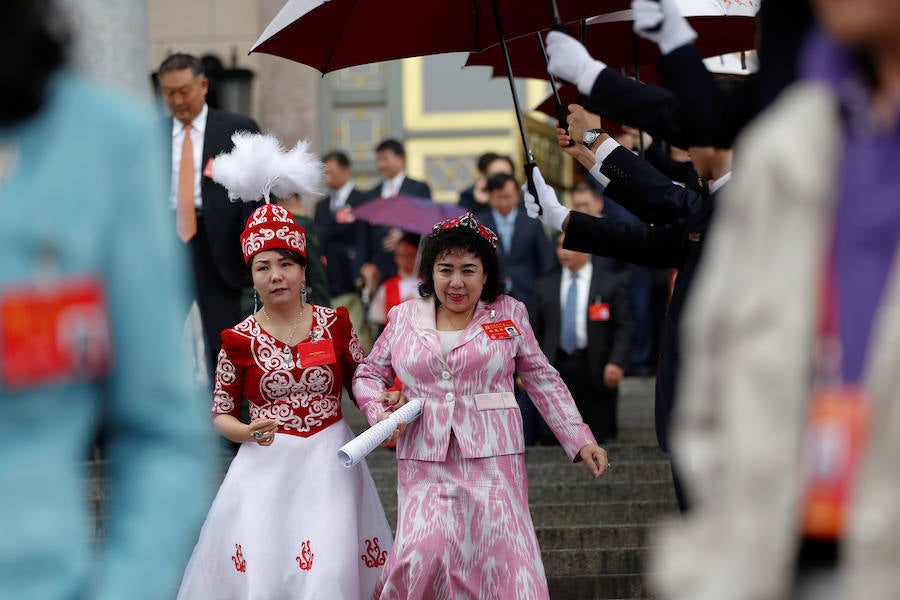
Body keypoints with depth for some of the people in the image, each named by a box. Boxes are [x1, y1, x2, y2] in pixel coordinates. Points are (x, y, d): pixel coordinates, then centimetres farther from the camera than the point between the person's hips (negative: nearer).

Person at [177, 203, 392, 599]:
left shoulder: (334, 324, 3)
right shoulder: (240, 340, 0)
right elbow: (221, 415, 5)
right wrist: (249, 432, -16)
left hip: (329, 462, 1)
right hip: (267, 466, -1)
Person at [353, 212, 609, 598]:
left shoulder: (508, 314, 6)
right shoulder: (405, 318, 9)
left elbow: (543, 380, 9)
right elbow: (369, 374, 17)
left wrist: (580, 440, 5)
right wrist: (380, 410, -4)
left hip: (492, 458, 0)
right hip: (425, 461, 0)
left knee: (503, 551, -7)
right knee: (421, 552, -13)